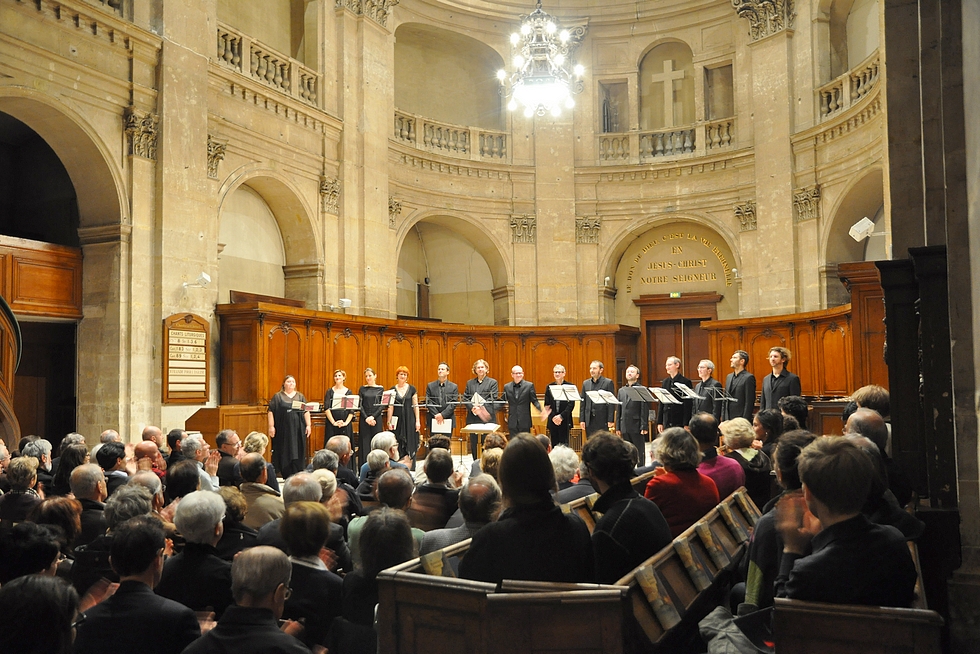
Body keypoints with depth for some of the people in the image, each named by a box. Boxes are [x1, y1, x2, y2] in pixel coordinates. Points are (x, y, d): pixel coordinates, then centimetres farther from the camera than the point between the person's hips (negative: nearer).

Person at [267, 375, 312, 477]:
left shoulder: (300, 396, 12)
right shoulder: (278, 396, 5)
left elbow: (306, 411, 10)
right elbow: (271, 411, -1)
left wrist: (308, 425, 2)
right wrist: (271, 426, -9)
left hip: (297, 430, 2)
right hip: (283, 430, -2)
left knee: (298, 453, 2)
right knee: (284, 453, 0)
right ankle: (285, 476, 7)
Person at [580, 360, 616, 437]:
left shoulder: (608, 382, -1)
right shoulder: (586, 383, 12)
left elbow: (612, 403, -5)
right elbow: (583, 403, 11)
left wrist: (611, 420, -10)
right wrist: (581, 420, 5)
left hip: (603, 421, -4)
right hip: (589, 421, 4)